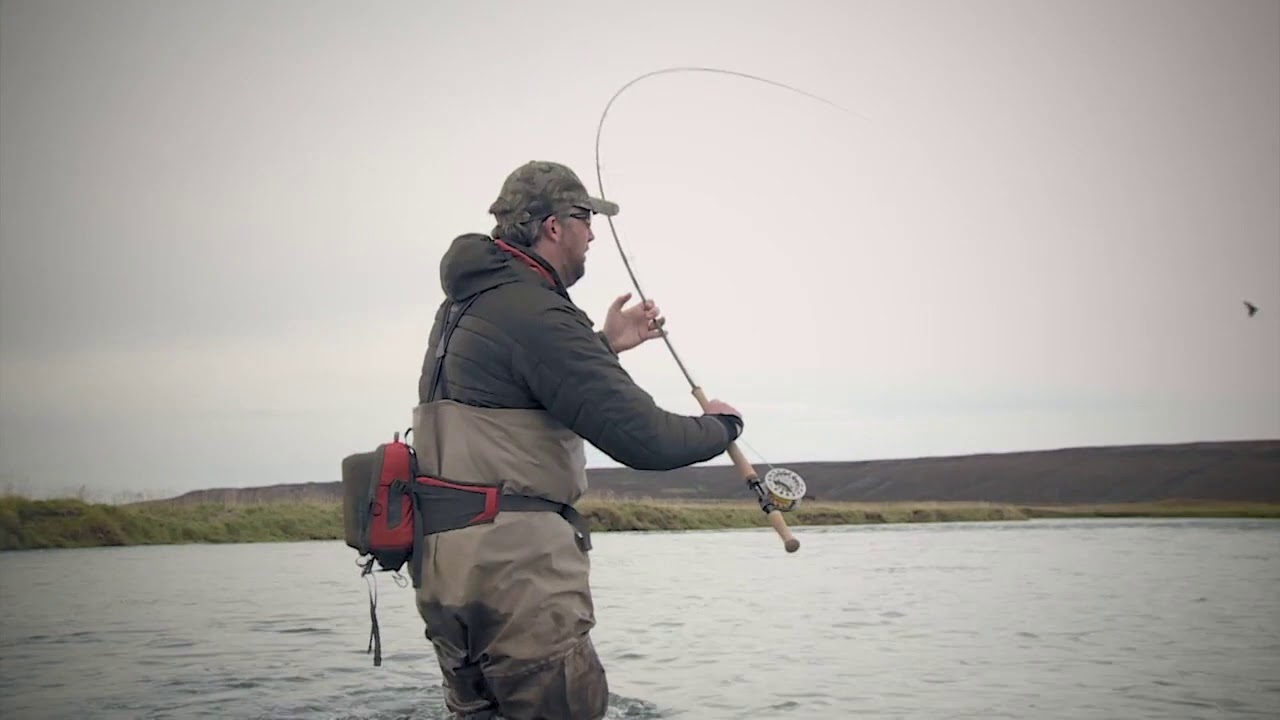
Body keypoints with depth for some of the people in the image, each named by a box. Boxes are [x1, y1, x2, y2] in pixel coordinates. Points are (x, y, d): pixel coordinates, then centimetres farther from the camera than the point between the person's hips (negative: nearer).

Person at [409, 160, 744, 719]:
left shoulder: (465, 305, 15)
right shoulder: (534, 313, -15)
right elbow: (643, 438, -18)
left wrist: (603, 346, 28)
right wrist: (722, 425, 1)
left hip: (444, 562, 10)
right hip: (513, 567, -10)